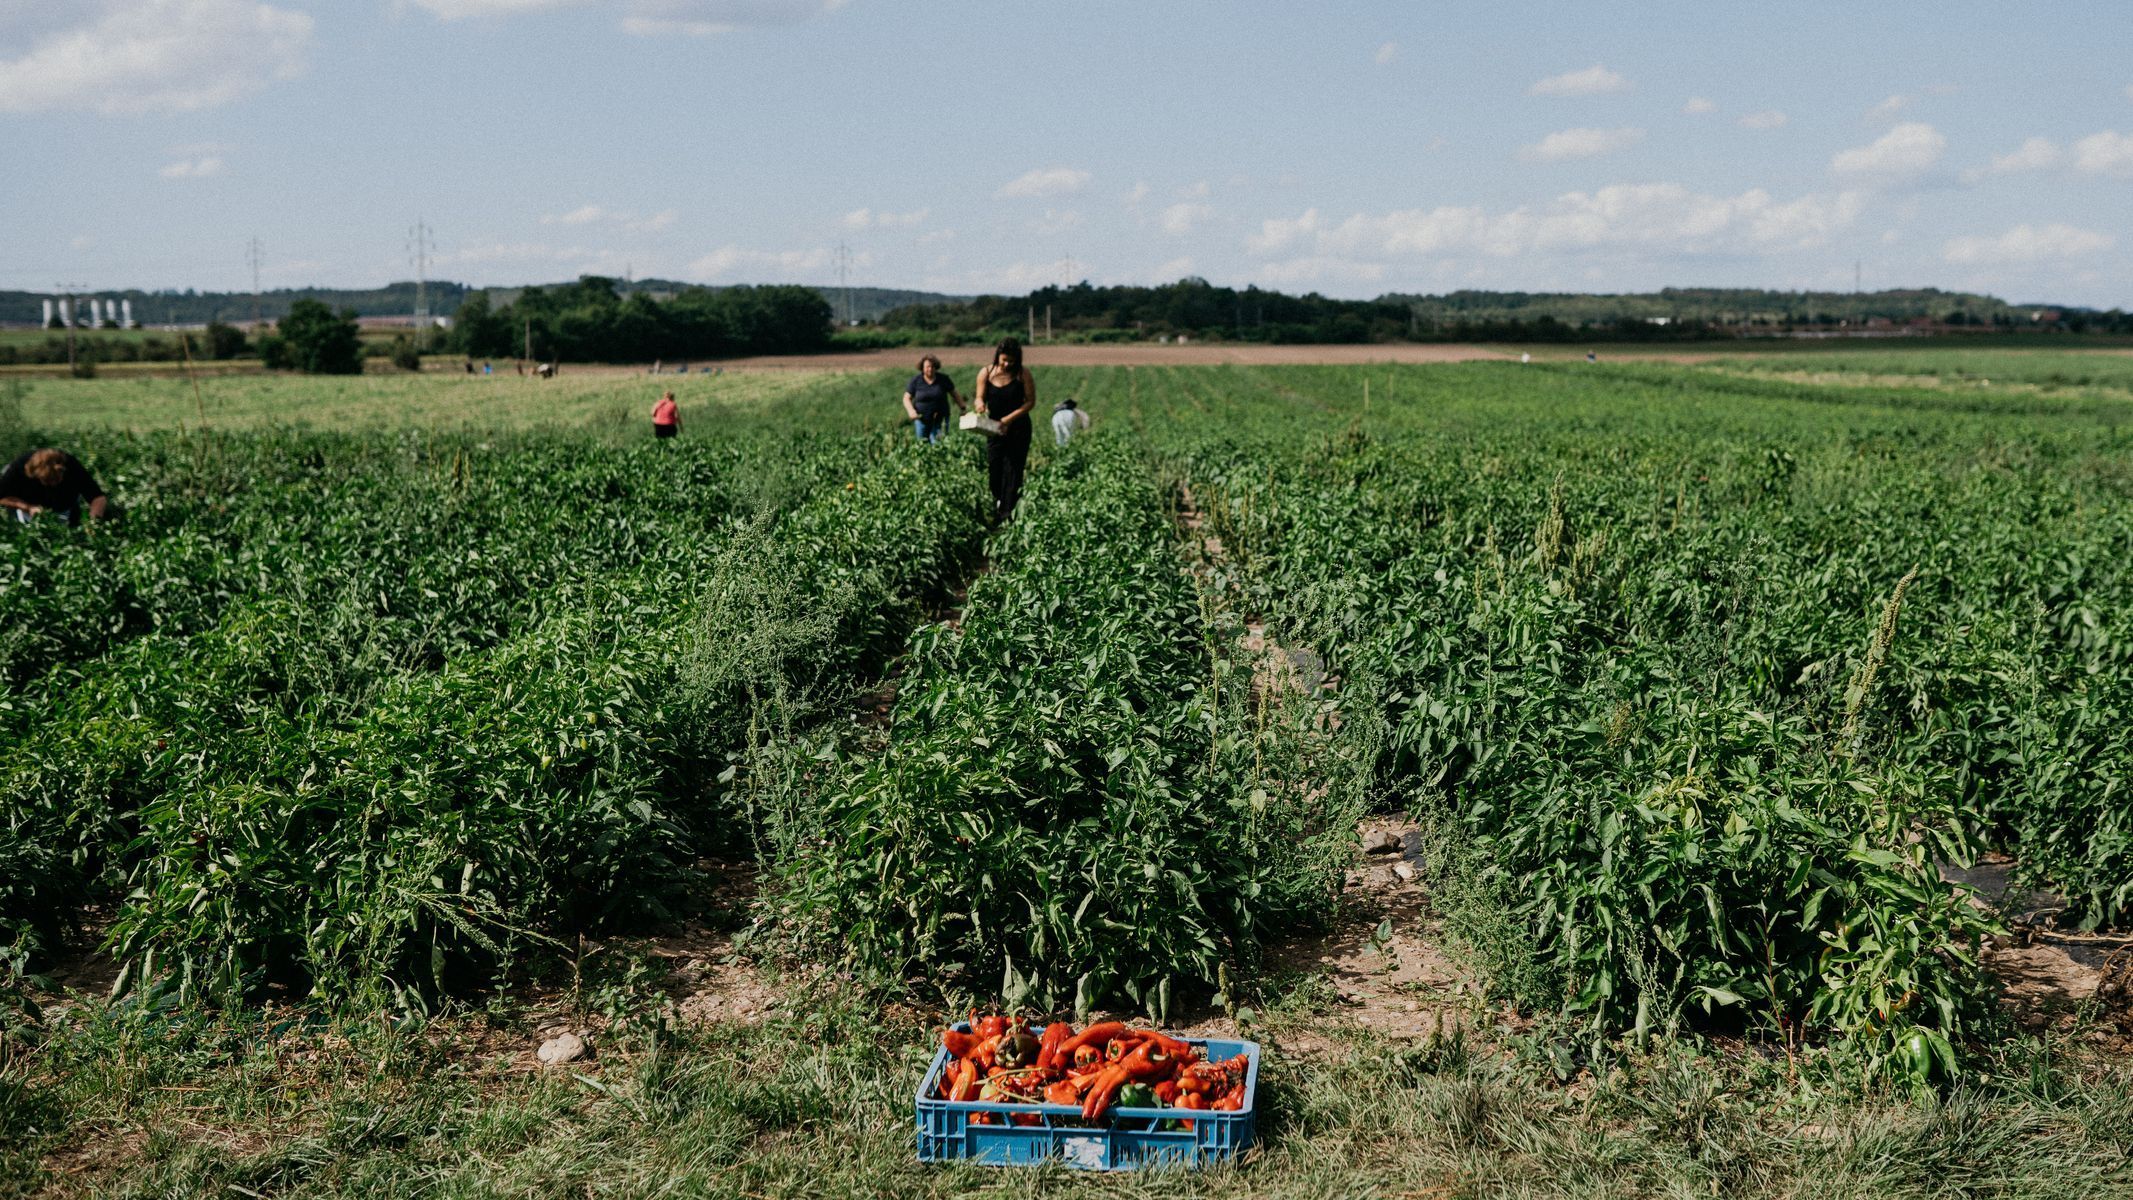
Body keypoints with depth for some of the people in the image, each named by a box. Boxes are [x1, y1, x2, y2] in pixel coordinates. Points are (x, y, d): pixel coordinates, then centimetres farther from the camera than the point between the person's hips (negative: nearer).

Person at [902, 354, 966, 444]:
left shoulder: (943, 379, -1)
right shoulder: (916, 380, -2)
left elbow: (954, 394, 10)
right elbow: (906, 398, 0)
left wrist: (962, 407, 3)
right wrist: (911, 411, -18)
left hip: (940, 420, -1)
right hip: (921, 419, 1)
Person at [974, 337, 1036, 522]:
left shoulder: (1023, 374, -9)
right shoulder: (986, 374, -3)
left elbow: (1030, 401, -7)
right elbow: (980, 398, 4)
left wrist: (1009, 418, -17)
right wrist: (980, 405, -22)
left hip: (1018, 429, -3)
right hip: (994, 429, 3)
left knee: (1012, 472, -6)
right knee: (993, 471, 4)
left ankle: (1008, 515, -6)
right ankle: (996, 514, 20)